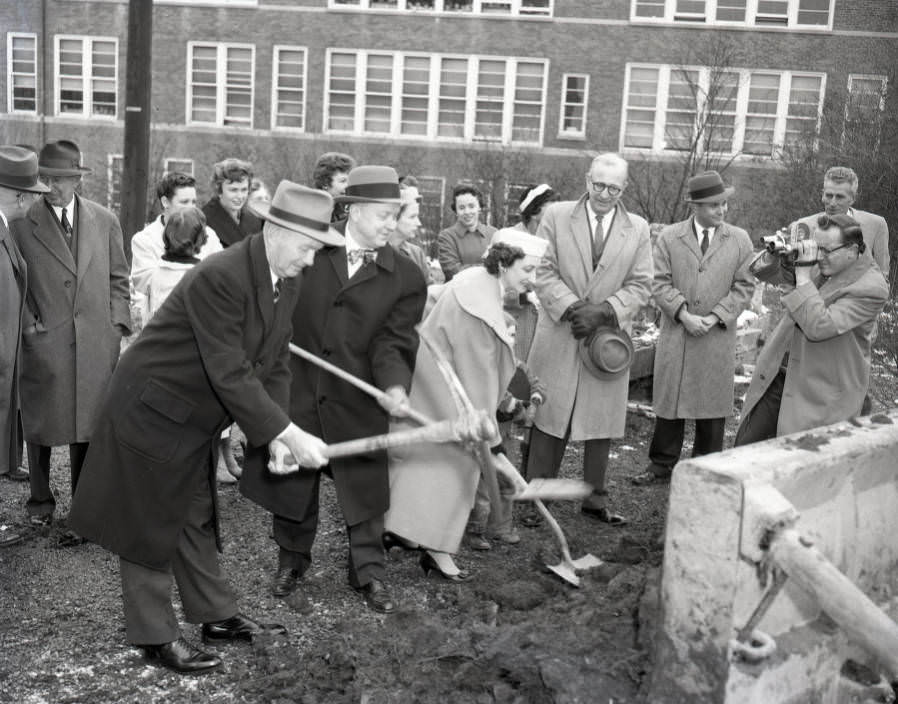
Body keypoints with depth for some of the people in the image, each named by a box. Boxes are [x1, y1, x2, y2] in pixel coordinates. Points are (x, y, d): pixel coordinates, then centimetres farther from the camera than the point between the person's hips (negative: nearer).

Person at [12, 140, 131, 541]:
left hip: (95, 345, 1)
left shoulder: (105, 222, 8)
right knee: (39, 427, 10)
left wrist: (117, 325, 3)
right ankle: (40, 501, 30)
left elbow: (118, 278, 11)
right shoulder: (22, 223, 0)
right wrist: (27, 324, -7)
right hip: (42, 344, -1)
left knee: (89, 430, 4)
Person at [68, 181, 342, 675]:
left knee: (196, 518, 19)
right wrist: (289, 434, -33)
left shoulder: (287, 282, -4)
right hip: (152, 411, -8)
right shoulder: (218, 278, -31)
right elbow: (231, 374, -34)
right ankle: (154, 635, 18)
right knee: (150, 523, 5)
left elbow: (273, 364, 0)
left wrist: (276, 435, -10)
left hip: (195, 417, 8)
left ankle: (216, 615, 31)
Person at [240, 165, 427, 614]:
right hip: (295, 388, 1)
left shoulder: (406, 277, -3)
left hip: (356, 401, 0)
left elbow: (394, 341, -9)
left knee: (365, 487, 6)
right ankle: (292, 561, 37)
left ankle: (368, 572, 26)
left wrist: (395, 384, -27)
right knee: (290, 480, 15)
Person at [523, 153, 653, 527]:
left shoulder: (638, 229, 7)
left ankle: (595, 498, 20)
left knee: (602, 420, 7)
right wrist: (571, 307, -15)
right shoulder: (556, 216, 2)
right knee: (549, 416, 2)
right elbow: (543, 271, -3)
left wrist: (604, 310, -13)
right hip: (560, 334, -2)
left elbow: (640, 284, 3)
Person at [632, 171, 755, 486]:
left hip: (718, 338, 0)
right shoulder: (669, 236, 3)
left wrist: (715, 317, -10)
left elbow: (744, 287, 2)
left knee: (712, 403, 6)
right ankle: (663, 465, 18)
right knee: (668, 399, 6)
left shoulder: (740, 239, 5)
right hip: (675, 333, 0)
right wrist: (683, 314, -14)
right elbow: (660, 283, -1)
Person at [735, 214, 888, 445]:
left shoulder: (871, 288, -18)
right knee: (745, 445, 11)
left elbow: (818, 327, -29)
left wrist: (803, 274, -24)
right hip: (778, 376, 7)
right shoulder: (821, 265, 3)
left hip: (820, 395, -7)